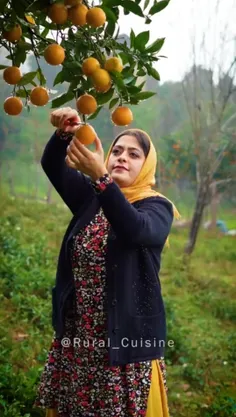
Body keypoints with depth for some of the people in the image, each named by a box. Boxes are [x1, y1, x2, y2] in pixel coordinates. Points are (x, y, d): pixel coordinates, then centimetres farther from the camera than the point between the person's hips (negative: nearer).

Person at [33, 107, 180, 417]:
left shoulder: (157, 207, -7)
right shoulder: (91, 197, 9)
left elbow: (136, 230, -29)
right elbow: (52, 165, -3)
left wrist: (100, 176, -40)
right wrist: (63, 134, -24)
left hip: (126, 336, -5)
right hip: (76, 333, 5)